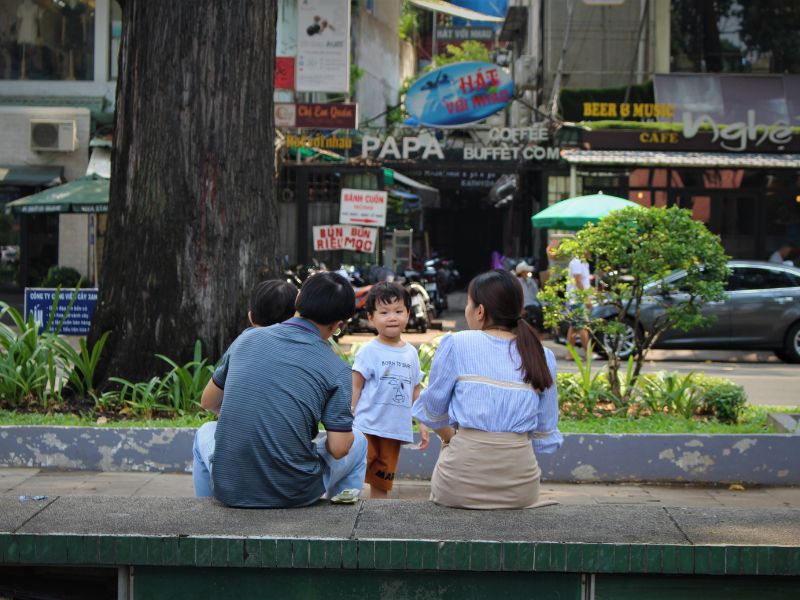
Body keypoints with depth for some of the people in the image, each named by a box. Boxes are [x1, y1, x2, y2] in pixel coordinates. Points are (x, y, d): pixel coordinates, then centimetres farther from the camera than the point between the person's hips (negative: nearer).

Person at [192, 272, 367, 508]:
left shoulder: (248, 338, 2)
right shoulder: (337, 370, -6)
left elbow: (207, 402, 14)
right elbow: (338, 448, -9)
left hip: (229, 489, 2)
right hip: (293, 494, -2)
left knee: (205, 433, 36)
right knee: (357, 441, 25)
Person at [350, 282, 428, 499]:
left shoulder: (411, 353, 9)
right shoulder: (369, 351, -6)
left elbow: (415, 391, 16)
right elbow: (355, 388, -6)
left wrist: (423, 424, 14)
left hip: (396, 430, 5)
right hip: (367, 428, -5)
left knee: (382, 485, 13)